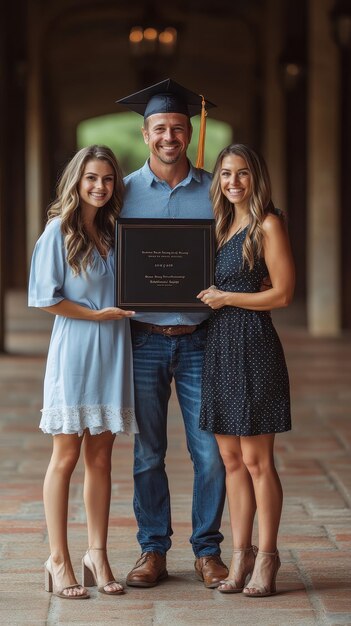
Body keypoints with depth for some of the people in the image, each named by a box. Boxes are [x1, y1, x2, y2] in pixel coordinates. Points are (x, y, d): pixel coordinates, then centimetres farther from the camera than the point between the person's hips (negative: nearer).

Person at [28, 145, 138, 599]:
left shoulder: (114, 233, 12)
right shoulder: (59, 231, -5)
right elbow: (46, 298, -9)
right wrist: (99, 314, -11)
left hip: (111, 355, 5)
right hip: (74, 352, -5)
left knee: (100, 457, 8)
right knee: (66, 456, -2)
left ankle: (97, 556, 14)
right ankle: (58, 561, 4)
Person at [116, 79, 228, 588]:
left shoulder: (213, 191, 4)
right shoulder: (126, 191, 5)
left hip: (199, 339, 0)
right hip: (145, 339, 0)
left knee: (210, 452, 0)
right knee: (148, 453, 6)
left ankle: (207, 550, 13)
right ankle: (153, 550, 17)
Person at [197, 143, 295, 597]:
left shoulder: (268, 224, -5)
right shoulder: (223, 225, 17)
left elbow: (283, 293, -11)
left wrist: (226, 297, -8)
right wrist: (210, 296, 8)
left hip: (253, 345, -7)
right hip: (219, 345, 7)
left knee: (256, 460, -3)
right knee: (231, 460, 8)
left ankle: (266, 559, 5)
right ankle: (241, 555, 14)